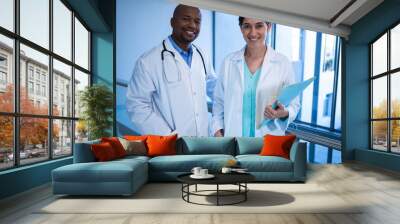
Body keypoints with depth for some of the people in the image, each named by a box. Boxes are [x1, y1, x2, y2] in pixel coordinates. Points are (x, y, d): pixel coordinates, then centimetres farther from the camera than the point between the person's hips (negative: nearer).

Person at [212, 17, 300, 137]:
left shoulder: (283, 63, -4)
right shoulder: (229, 61, 1)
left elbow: (293, 104, 3)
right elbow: (219, 102, 7)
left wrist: (284, 114, -17)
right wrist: (217, 130, -2)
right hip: (233, 141, 1)